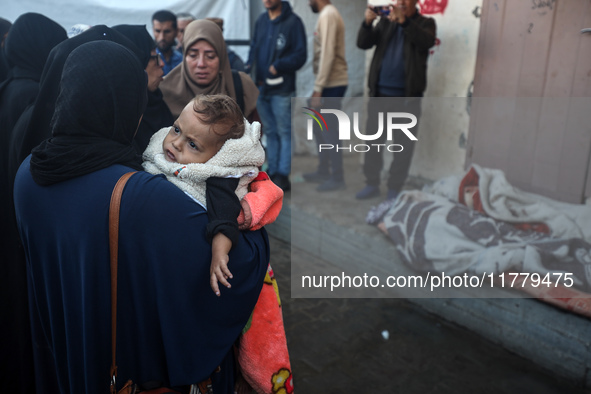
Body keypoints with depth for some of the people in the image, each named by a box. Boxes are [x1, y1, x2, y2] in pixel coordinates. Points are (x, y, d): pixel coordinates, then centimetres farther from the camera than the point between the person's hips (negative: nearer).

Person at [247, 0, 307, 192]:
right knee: (270, 132, 12)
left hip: (282, 89, -6)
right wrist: (249, 65, 1)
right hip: (261, 87, 6)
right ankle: (273, 173, 21)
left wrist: (278, 66, -19)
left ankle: (283, 176, 3)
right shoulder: (261, 20, 13)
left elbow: (300, 56, -9)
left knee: (284, 133, -2)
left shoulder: (292, 22, -6)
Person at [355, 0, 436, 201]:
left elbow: (427, 42, -16)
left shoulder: (425, 23, 6)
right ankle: (372, 184, 18)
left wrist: (404, 20, -25)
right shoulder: (385, 21, 15)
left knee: (403, 144, 0)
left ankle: (395, 188, 11)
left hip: (407, 95, -3)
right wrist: (367, 22, -13)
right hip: (380, 92, 3)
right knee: (373, 139, 6)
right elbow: (363, 43, 4)